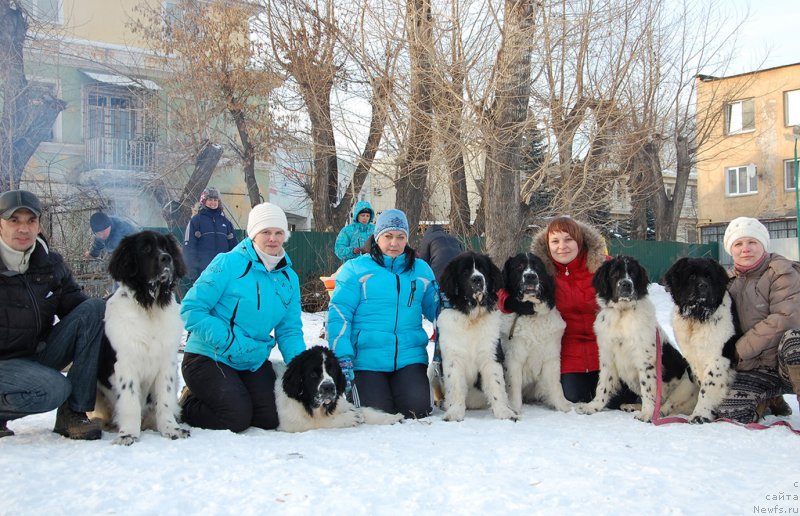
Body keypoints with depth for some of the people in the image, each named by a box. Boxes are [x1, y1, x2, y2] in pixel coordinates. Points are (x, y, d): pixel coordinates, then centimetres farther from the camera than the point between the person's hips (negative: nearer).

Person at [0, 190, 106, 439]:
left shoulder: (51, 263, 1)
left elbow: (77, 307, 3)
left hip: (41, 353, 6)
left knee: (95, 308, -16)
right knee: (55, 389, -35)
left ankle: (73, 413, -16)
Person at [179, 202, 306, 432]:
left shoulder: (289, 277, 6)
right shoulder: (228, 263, -12)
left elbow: (290, 330, 8)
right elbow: (191, 309, -15)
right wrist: (228, 341, -22)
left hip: (255, 361, 6)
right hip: (209, 357, -6)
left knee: (271, 418, -10)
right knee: (236, 418, -21)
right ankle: (188, 404, 10)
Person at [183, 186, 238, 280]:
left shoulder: (225, 221, 16)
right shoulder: (196, 221, 4)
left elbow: (233, 244, 17)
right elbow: (188, 247, -2)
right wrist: (193, 270, -12)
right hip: (204, 271, -4)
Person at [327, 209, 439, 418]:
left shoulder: (421, 269, 14)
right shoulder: (355, 269, 3)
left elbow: (437, 309, 17)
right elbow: (338, 314, -3)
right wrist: (343, 359, -13)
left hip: (410, 356, 3)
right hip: (367, 359, -3)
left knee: (417, 410, -16)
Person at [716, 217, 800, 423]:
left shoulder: (782, 272, -5)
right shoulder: (730, 281, 13)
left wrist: (741, 349, -15)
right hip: (756, 369, 5)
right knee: (728, 413, -18)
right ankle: (771, 400, 14)